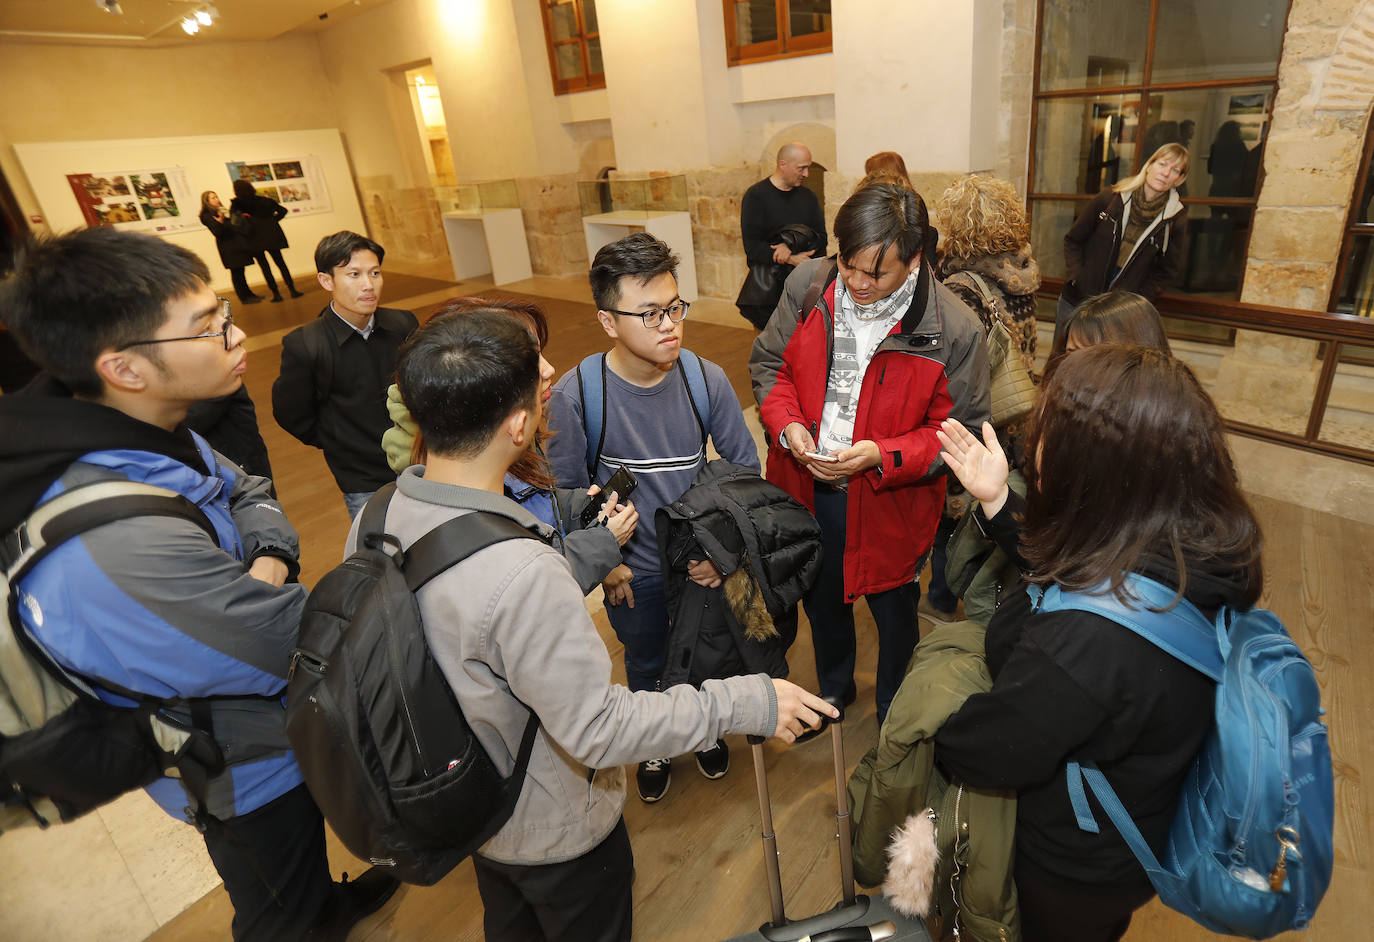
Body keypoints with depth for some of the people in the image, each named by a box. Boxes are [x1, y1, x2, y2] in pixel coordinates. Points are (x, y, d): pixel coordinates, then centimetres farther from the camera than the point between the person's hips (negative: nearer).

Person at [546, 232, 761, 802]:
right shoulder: (573, 397, -24)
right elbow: (566, 494, -10)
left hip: (703, 560, 1)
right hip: (634, 570, -1)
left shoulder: (706, 380, -19)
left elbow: (744, 465, -5)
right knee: (647, 666, 24)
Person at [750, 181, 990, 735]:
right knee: (822, 600, 27)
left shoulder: (953, 330, -21)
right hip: (806, 488, 4)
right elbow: (768, 361, 1)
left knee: (894, 611, 22)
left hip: (890, 502, -3)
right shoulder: (808, 285, -11)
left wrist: (882, 456, -28)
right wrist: (786, 424, -17)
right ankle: (833, 689, 58)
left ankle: (894, 712, 52)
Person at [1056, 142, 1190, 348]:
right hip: (1076, 301, 1)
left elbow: (1168, 272, 5)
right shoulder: (1109, 199, -3)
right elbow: (1072, 240, 6)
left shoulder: (1175, 219, -3)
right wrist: (1074, 279, -6)